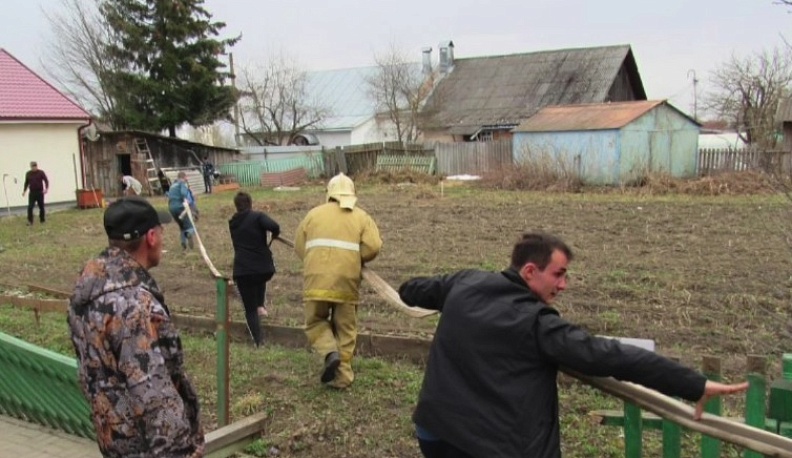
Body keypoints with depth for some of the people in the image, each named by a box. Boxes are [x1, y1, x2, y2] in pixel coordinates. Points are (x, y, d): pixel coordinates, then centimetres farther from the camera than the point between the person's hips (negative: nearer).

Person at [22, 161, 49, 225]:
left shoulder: (41, 172, -2)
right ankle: (30, 221, -5)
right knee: (30, 207, -8)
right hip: (32, 193, 2)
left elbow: (46, 181, -6)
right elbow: (26, 183, 18)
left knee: (41, 207, 5)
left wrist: (46, 188, -22)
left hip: (40, 192, -2)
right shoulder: (28, 174, 7)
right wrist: (24, 191, 10)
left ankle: (42, 220, 19)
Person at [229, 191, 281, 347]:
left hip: (242, 271, 1)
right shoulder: (258, 217, -3)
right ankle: (261, 306, 25)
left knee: (250, 309, 10)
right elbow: (274, 226, -22)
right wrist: (275, 234, 0)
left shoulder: (232, 223, 12)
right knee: (260, 280, 38)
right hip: (264, 268, -1)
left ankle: (259, 341, 3)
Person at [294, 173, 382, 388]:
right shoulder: (361, 217, 9)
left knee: (315, 322, 17)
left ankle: (330, 352, -8)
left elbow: (299, 247, 11)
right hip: (347, 281, 0)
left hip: (317, 280, 0)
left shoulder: (314, 214, 11)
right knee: (345, 328, 12)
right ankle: (342, 376, 12)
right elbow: (373, 246, -4)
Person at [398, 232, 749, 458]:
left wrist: (411, 289, 47)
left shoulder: (464, 284, 2)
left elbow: (413, 290, 21)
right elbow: (610, 357, -22)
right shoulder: (536, 325, -17)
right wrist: (697, 385, -22)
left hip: (434, 429, 7)